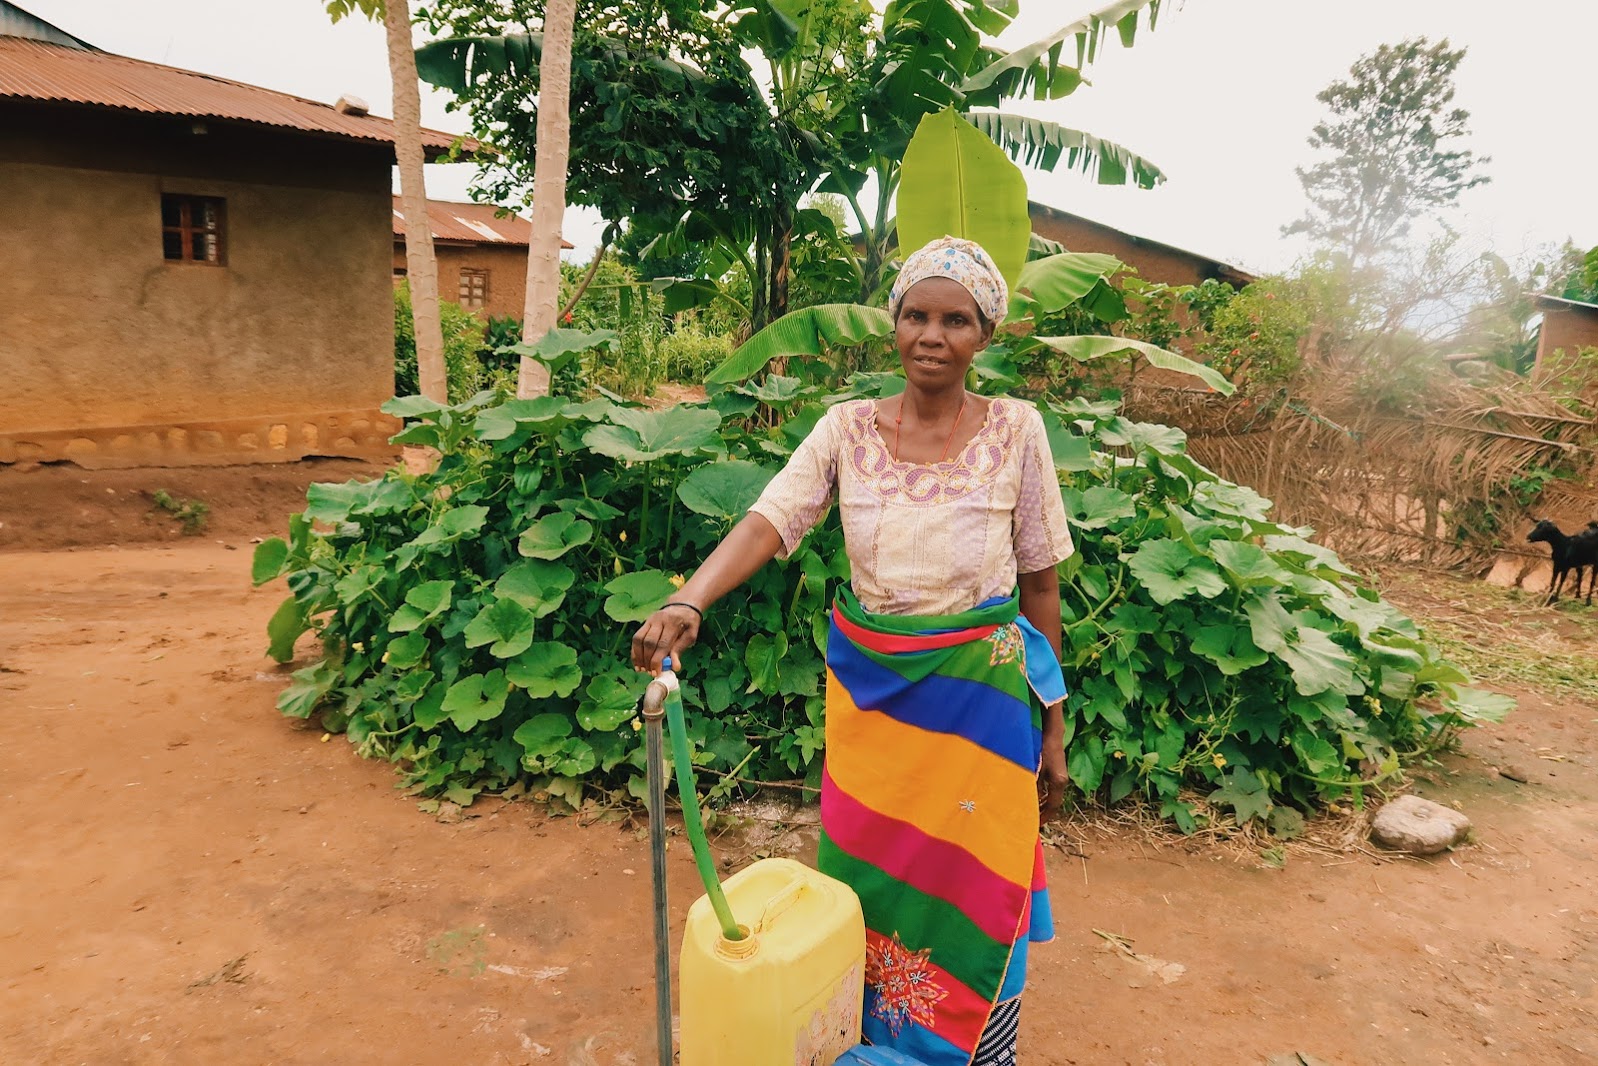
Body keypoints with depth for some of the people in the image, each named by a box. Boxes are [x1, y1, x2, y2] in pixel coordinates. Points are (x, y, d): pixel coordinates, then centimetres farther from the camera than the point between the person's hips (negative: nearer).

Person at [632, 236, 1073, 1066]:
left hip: (981, 692, -2)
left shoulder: (1015, 429, -7)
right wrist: (686, 603, -35)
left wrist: (1052, 724, 1)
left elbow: (1041, 585, -2)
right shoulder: (847, 427, -3)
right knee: (865, 874, 16)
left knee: (972, 898, 10)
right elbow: (767, 523, -17)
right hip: (866, 687, 2)